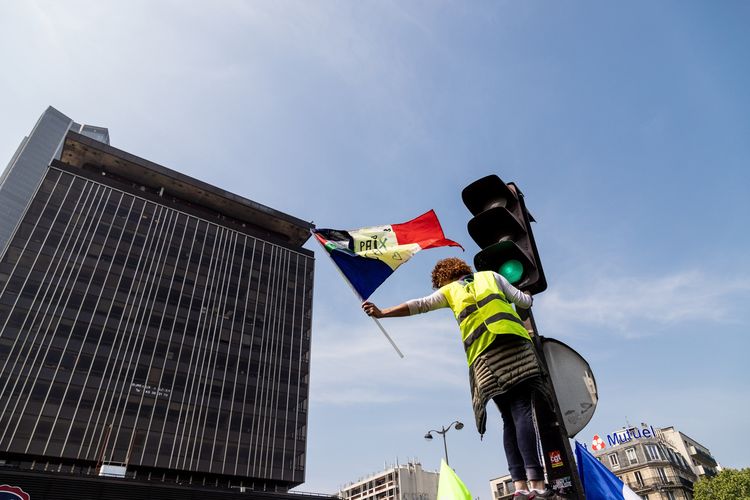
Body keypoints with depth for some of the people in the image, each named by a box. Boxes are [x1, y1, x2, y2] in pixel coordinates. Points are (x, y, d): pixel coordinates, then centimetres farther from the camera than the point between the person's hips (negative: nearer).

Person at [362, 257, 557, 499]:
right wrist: (527, 297, 47)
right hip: (512, 342, -1)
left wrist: (381, 313, 19)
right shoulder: (491, 276, 24)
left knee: (510, 419, 6)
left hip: (484, 356, 1)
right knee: (523, 411, -11)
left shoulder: (449, 291, 23)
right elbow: (525, 302, 24)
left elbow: (418, 305, 17)